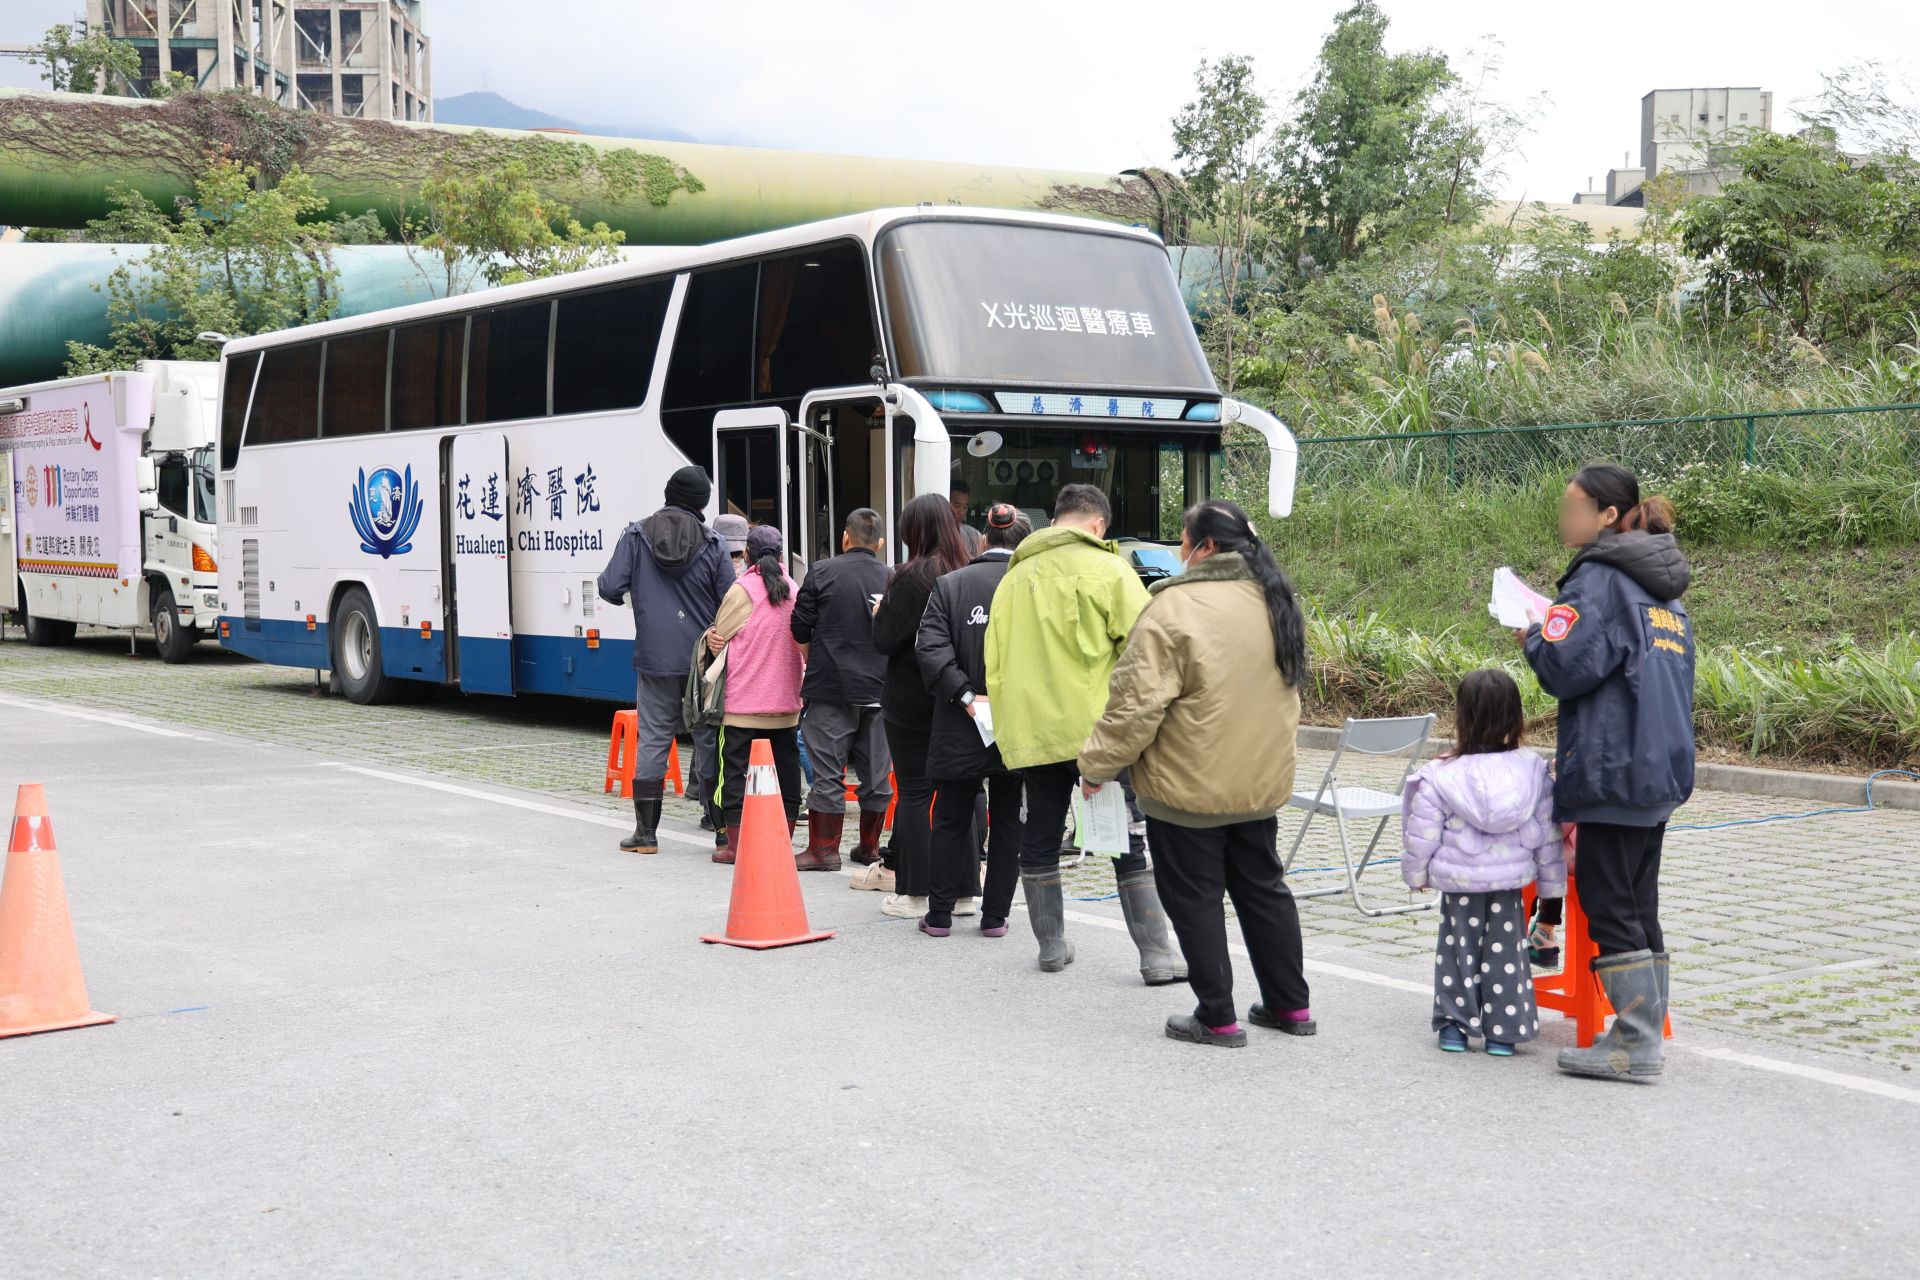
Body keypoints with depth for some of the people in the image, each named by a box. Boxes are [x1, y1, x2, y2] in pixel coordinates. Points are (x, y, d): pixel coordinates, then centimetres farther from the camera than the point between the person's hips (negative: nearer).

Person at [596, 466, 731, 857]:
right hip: (703, 660, 0)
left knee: (652, 740, 5)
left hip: (655, 659, 0)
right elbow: (729, 602, -4)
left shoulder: (636, 535, -1)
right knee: (710, 739, 7)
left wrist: (627, 593, 15)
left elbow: (610, 588, -7)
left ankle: (646, 832, 6)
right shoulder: (710, 542, -3)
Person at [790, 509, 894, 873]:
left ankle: (824, 848, 4)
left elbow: (800, 629, -1)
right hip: (879, 689, 3)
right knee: (876, 771, 11)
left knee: (827, 771, 2)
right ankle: (870, 846, 20)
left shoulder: (822, 572, -5)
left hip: (830, 688, -3)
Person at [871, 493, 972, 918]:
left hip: (912, 703, -5)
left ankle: (914, 894, 5)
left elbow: (885, 639, -14)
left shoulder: (912, 577, -14)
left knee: (914, 794, 2)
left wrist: (879, 613, 4)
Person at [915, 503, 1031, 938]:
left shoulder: (950, 585, -3)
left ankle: (939, 914, 16)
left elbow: (931, 649, -12)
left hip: (960, 729, 0)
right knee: (1007, 822, 11)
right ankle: (995, 916, 14)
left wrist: (966, 695, -13)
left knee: (951, 820, 12)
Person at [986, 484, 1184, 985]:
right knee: (1128, 843, 0)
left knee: (1040, 839, 14)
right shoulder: (1108, 569, -2)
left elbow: (995, 664, 15)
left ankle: (1051, 946, 21)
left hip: (1031, 731, 4)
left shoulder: (1013, 578, 13)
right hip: (1097, 730, -4)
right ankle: (1157, 956, 0)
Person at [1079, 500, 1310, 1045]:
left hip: (1188, 786, -7)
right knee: (1263, 888, 18)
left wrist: (1097, 764, -9)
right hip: (1260, 782, 8)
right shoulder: (1273, 601, 6)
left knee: (1195, 901, 4)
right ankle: (1290, 1005, 25)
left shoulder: (1176, 606, -19)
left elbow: (1137, 703, -21)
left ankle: (1217, 1018, 10)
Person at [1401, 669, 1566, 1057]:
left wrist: (1416, 873, 7)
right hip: (1510, 883, 2)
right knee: (1505, 953, 11)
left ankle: (1454, 1024, 15)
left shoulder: (1441, 777, -16)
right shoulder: (1533, 771, -8)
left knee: (1458, 949, 13)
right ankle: (1503, 1031, 13)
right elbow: (1548, 835, -2)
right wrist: (1552, 880, 9)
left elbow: (1421, 836, -9)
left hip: (1458, 883, -2)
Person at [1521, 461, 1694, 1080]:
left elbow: (1566, 667, -22)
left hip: (1611, 773, -9)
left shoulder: (1599, 578, -13)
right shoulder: (1662, 589, 16)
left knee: (1608, 908, -4)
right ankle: (1646, 1028, 17)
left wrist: (1533, 635, -2)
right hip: (1661, 770, 9)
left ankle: (1637, 1042, -4)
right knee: (1639, 906, 13)